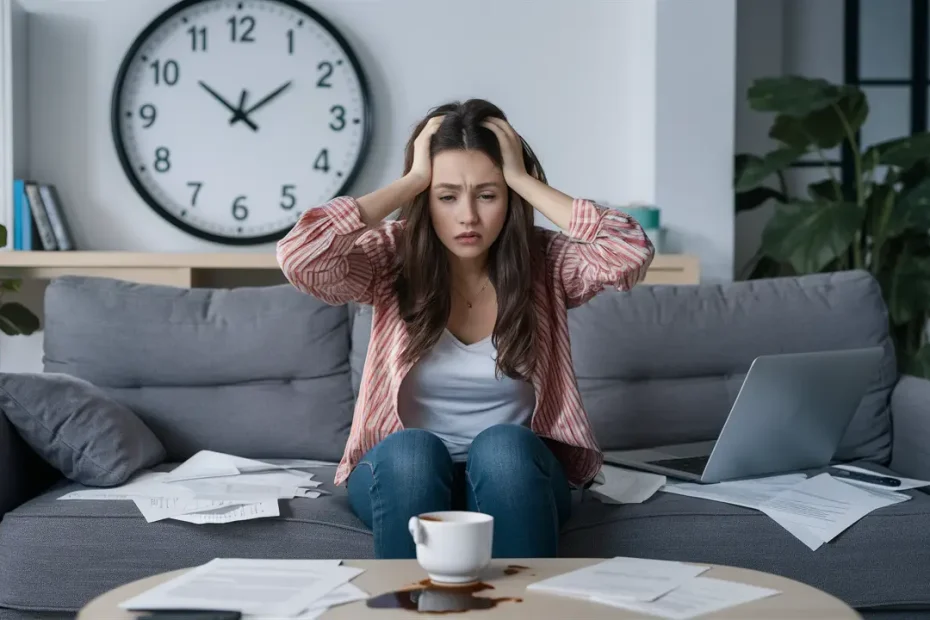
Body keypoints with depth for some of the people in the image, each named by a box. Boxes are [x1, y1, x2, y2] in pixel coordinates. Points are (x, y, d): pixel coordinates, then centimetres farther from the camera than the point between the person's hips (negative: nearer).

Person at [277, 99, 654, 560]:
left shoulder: (544, 262, -5)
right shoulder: (393, 258, -6)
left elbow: (632, 251, -25)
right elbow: (298, 256, -25)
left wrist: (524, 181, -19)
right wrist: (412, 180, -19)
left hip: (515, 474, 0)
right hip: (405, 473, 0)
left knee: (501, 446, -33)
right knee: (411, 451, -33)